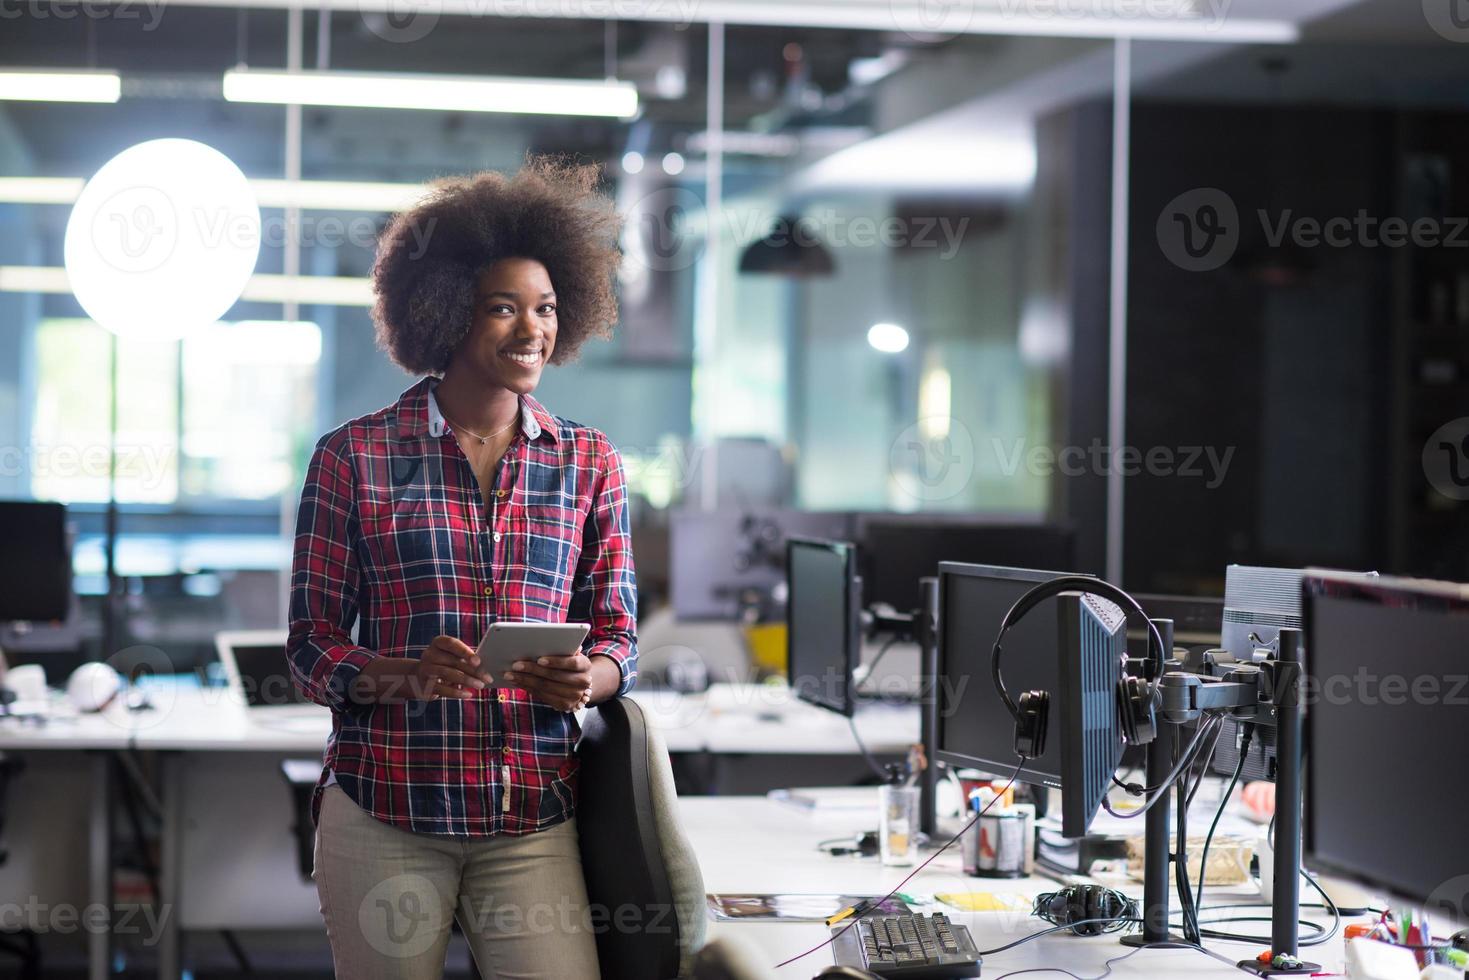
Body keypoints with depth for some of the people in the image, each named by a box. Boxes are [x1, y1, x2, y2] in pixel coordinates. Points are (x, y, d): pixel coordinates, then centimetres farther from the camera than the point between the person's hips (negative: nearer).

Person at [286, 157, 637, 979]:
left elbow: (619, 636, 10)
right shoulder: (356, 457, 2)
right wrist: (406, 675, -17)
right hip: (382, 811, -1)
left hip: (533, 819, 2)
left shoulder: (590, 465, 9)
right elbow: (312, 647, 2)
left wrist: (586, 680, -13)